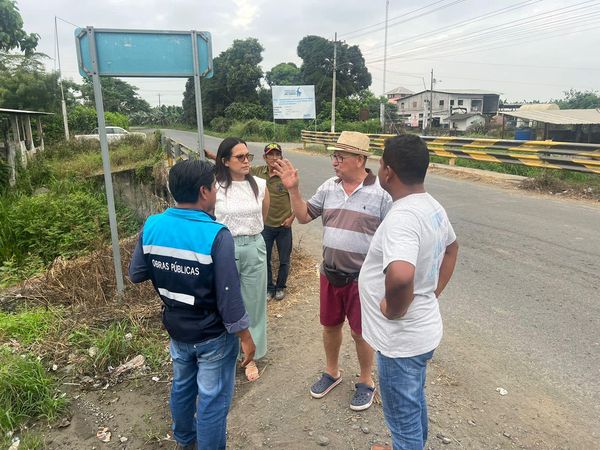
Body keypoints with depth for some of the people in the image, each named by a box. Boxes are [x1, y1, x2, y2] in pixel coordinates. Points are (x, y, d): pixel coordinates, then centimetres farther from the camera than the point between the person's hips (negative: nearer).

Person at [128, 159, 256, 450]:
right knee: (212, 399, 13)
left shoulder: (152, 226, -10)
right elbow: (228, 296, -23)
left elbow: (136, 275, 2)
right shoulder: (216, 235, -27)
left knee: (182, 387, 28)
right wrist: (245, 336, -11)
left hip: (176, 328, 7)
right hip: (213, 335, -6)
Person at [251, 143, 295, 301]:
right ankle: (269, 288, 32)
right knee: (265, 260, 12)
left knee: (284, 260, 12)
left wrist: (292, 217, -10)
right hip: (265, 224, 2)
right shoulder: (258, 172, -5)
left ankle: (280, 287, 34)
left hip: (284, 226, -2)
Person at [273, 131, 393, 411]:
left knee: (361, 332, 11)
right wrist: (293, 189, -9)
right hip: (329, 273, 5)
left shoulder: (381, 193, -14)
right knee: (330, 325, 19)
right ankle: (332, 372, 44)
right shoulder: (329, 188, 0)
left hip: (362, 278, -5)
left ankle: (366, 382, 35)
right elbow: (304, 216, 6)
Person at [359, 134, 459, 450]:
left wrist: (394, 309, -27)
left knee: (403, 417, 15)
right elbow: (451, 247, 21)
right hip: (423, 328, 9)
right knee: (415, 403, 31)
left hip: (401, 338, -9)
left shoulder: (402, 217, -30)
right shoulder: (433, 206, 2)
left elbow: (399, 275, -48)